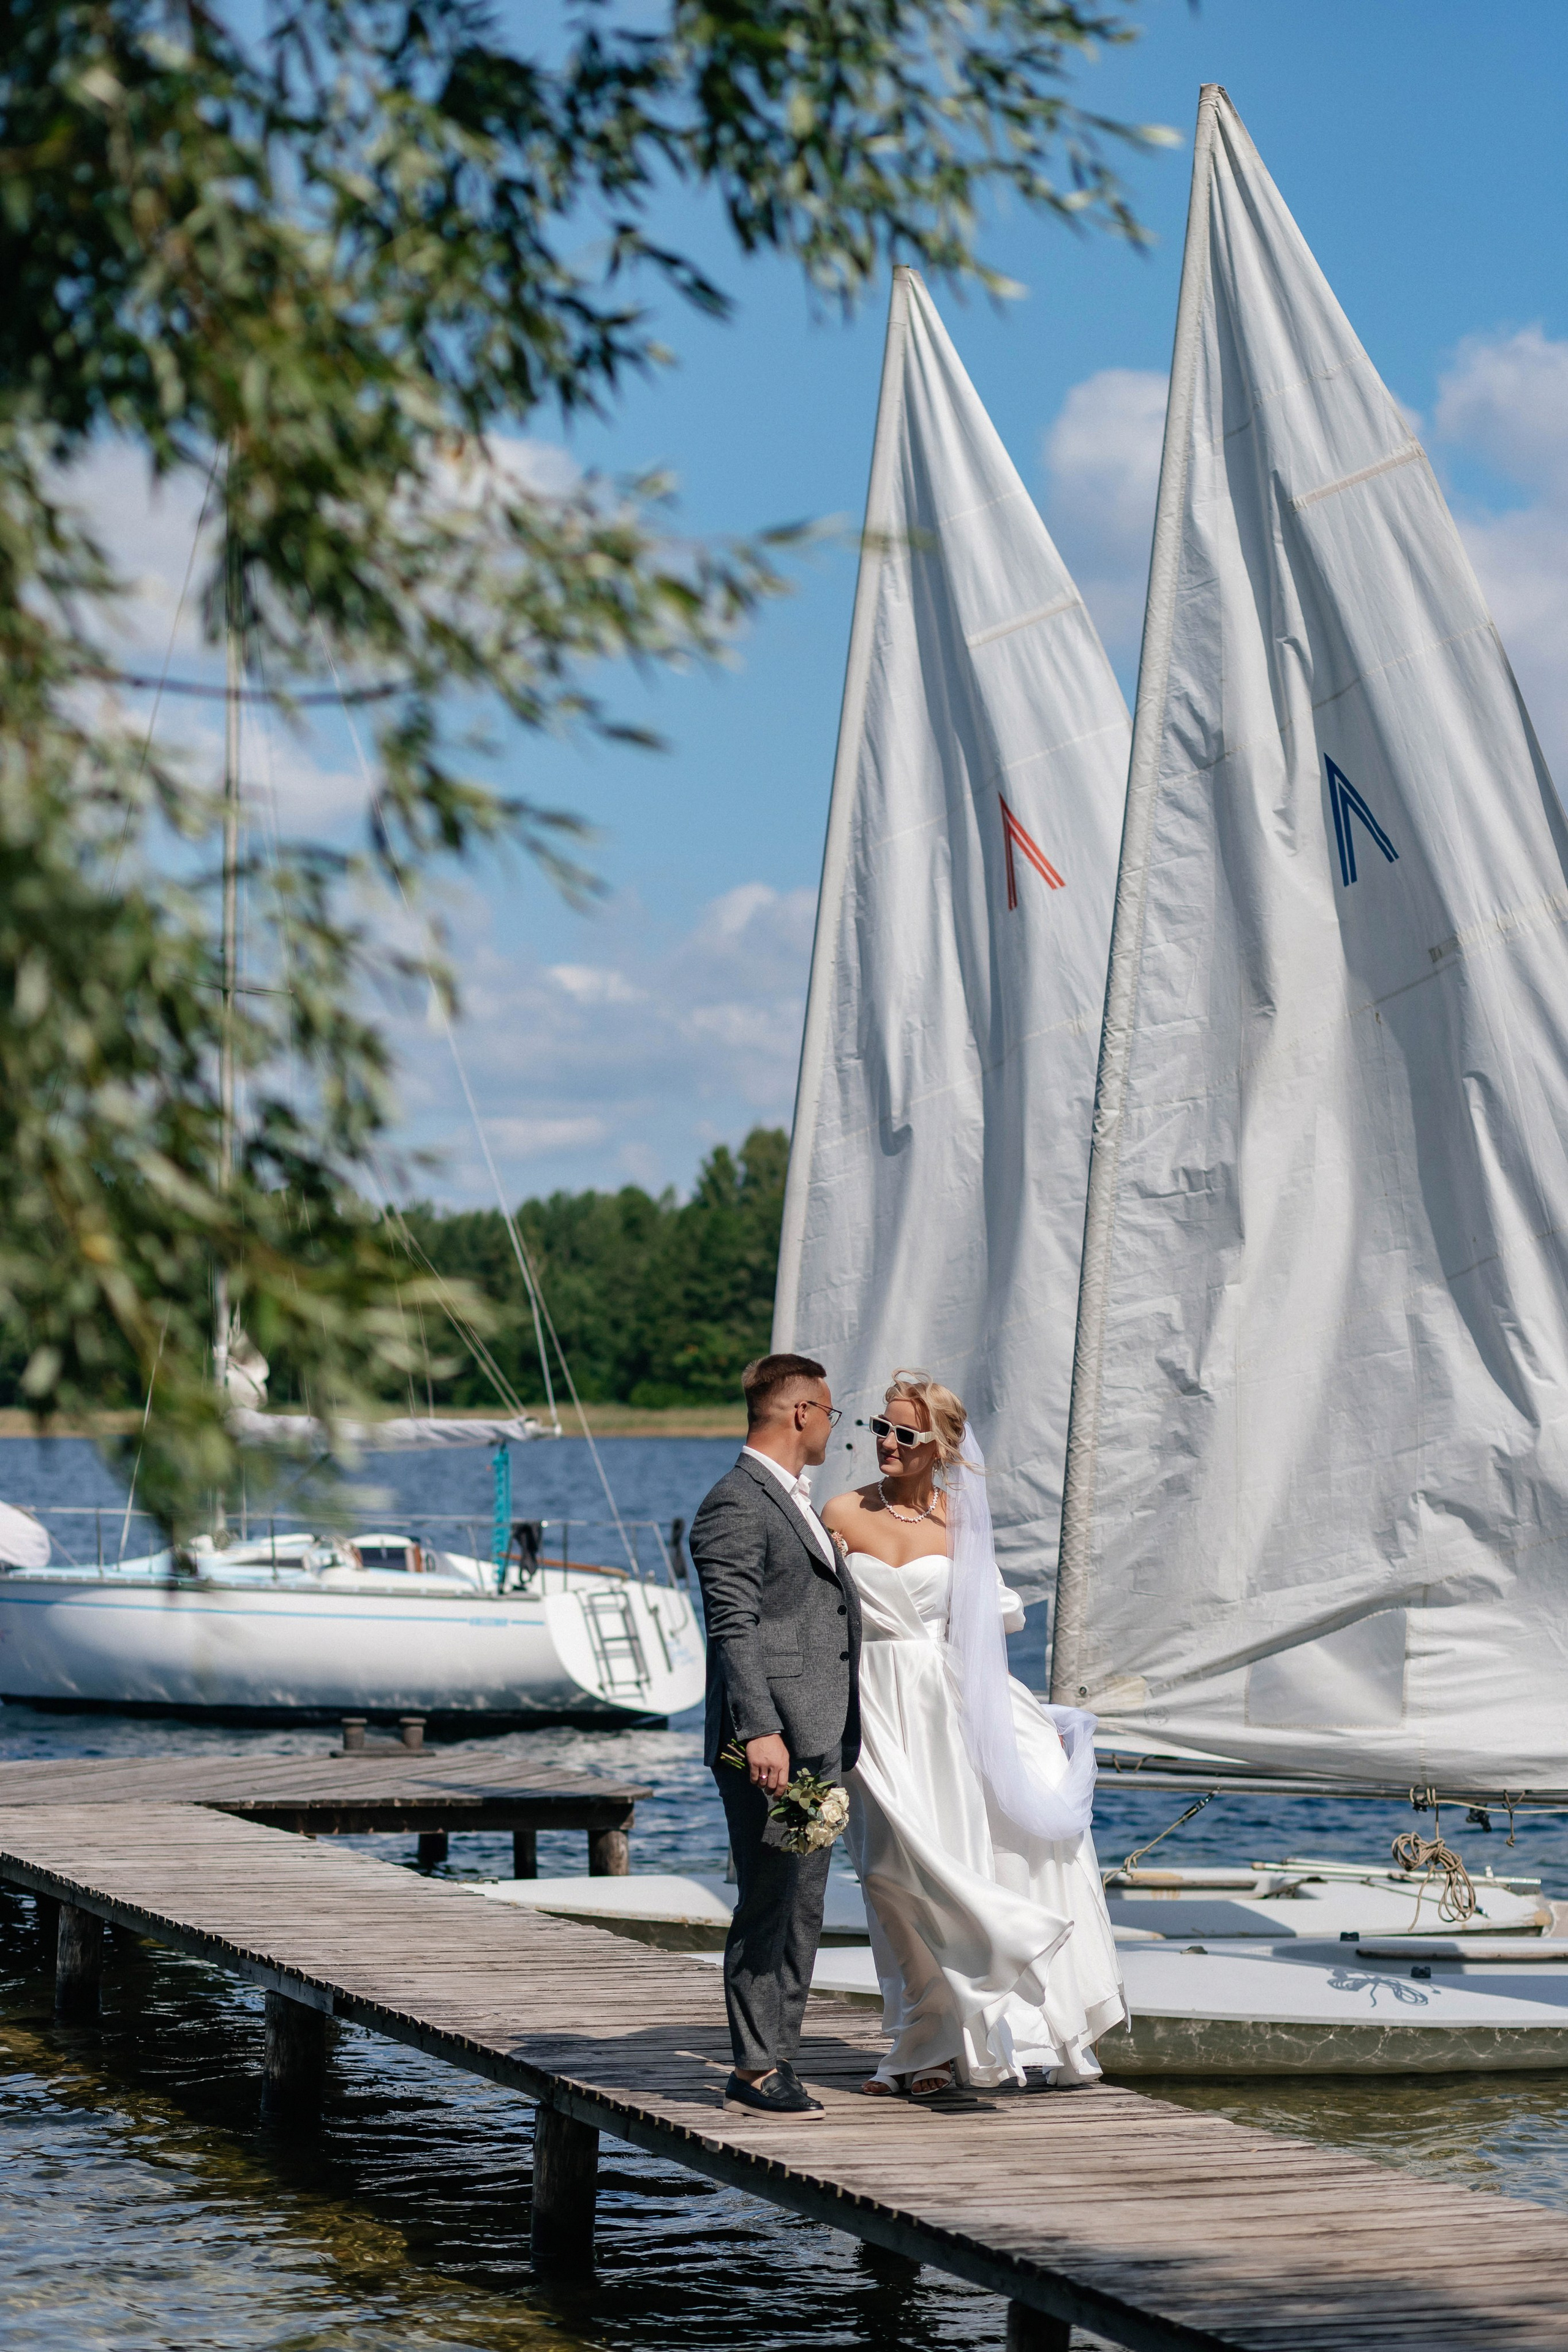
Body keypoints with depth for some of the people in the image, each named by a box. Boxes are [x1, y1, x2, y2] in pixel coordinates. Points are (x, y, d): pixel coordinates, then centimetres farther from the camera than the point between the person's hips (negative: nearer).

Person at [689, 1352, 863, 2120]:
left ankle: (777, 2059, 17)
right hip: (770, 1747, -10)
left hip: (817, 1744, 10)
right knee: (767, 1906, -6)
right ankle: (754, 2071, -1)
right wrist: (760, 1731, -27)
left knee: (801, 1911, 12)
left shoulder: (796, 1503, 21)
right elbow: (734, 1630, -19)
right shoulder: (735, 1506, -12)